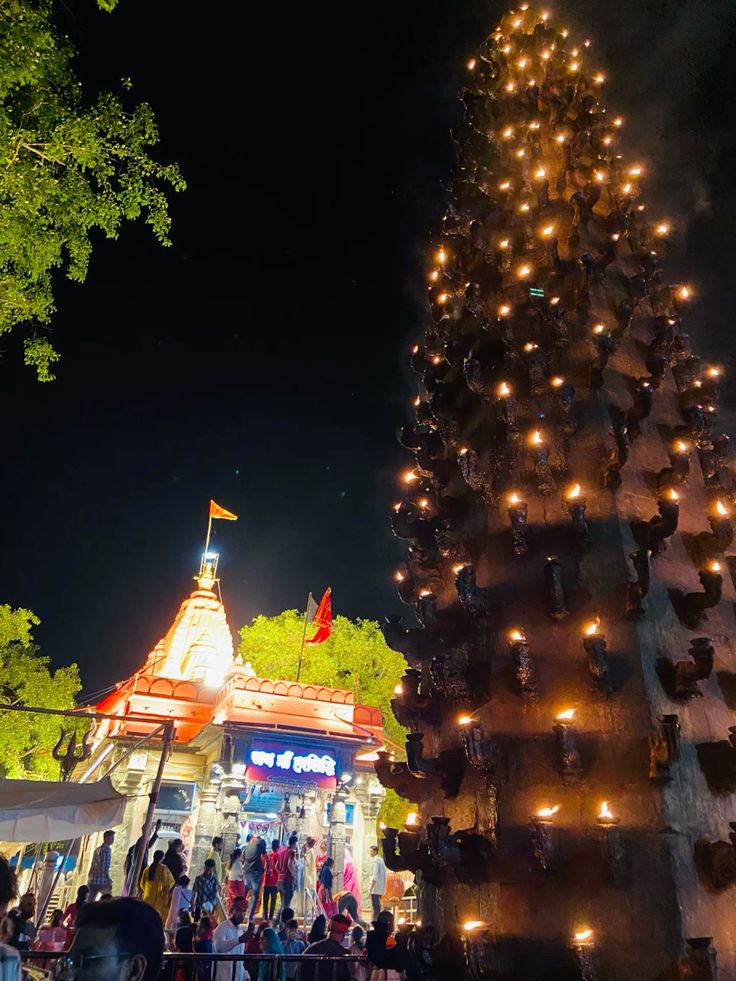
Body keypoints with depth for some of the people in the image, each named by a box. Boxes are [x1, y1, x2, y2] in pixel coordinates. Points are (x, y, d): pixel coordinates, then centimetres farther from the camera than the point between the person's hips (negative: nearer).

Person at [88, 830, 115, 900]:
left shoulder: (97, 849, 16)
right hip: (102, 881, -7)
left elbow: (92, 866, 18)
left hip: (93, 881, 7)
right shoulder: (107, 849, -9)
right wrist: (108, 879, -16)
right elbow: (105, 867, -17)